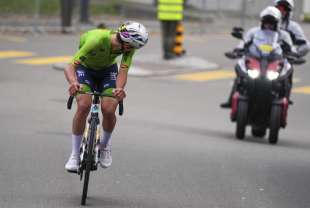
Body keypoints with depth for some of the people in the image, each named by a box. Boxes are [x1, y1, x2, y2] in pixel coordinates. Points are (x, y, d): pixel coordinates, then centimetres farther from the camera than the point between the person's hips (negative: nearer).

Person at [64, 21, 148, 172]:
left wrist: (120, 89, -55)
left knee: (109, 110, -19)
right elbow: (70, 67, -41)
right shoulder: (97, 40, -40)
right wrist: (73, 83, -62)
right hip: (85, 68, -3)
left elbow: (123, 72, -33)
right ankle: (75, 154, -12)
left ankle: (105, 145, 13)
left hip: (108, 70, 3)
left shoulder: (129, 45, -27)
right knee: (83, 105, -26)